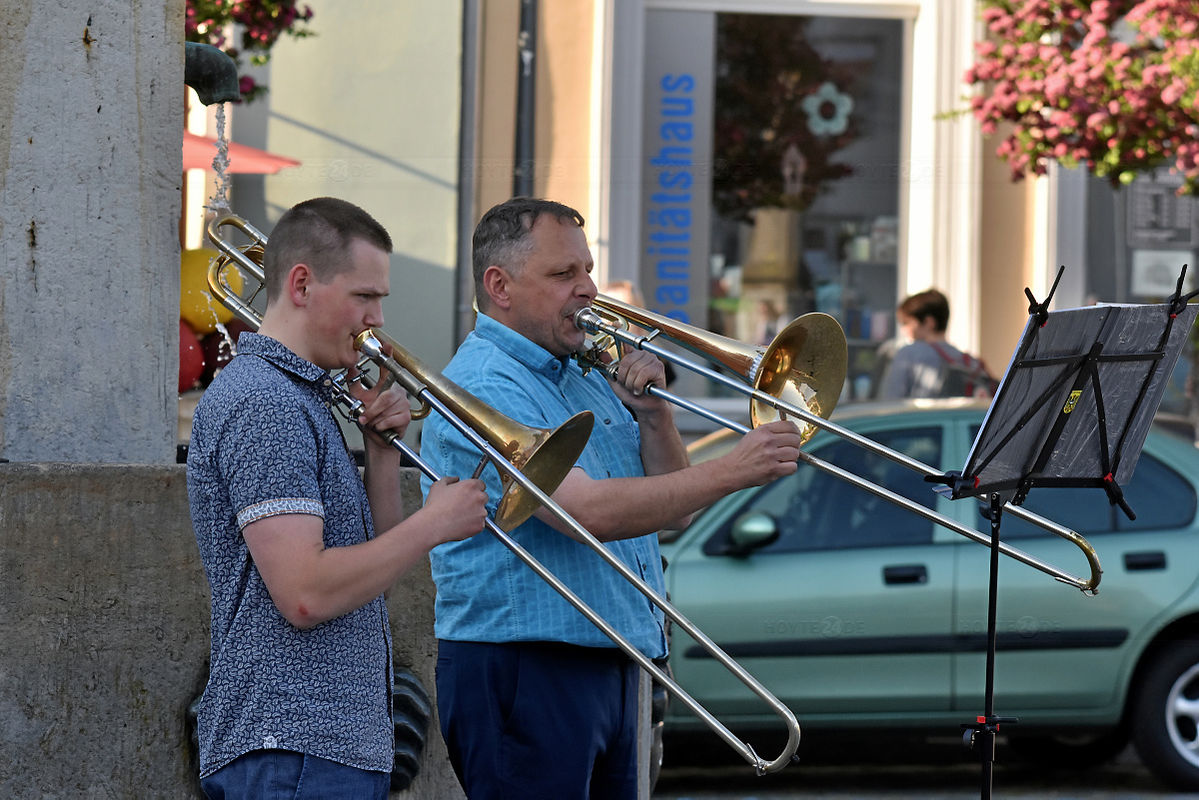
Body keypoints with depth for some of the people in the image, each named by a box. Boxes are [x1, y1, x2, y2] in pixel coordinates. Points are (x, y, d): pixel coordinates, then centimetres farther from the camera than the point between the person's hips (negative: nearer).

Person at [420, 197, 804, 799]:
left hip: (612, 673, 9)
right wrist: (732, 472, -25)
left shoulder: (586, 379, 17)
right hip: (518, 672, -9)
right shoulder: (484, 387, -13)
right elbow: (591, 512, -25)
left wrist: (651, 414, 1)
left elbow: (672, 510, 17)